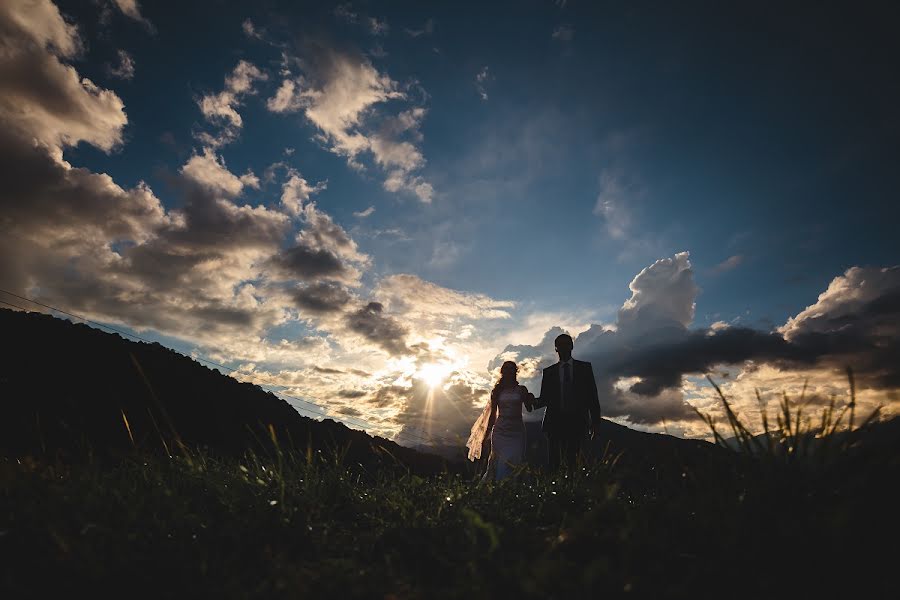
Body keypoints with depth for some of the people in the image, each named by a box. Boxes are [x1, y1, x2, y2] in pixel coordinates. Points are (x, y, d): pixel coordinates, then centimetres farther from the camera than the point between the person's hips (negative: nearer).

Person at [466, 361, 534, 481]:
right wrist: (486, 437, 7)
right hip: (500, 431, 0)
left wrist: (530, 399, -24)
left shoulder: (521, 390, 6)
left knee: (515, 465, 1)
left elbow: (529, 409, -2)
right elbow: (492, 414, 8)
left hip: (517, 431, 0)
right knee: (499, 464, 0)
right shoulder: (497, 391, 6)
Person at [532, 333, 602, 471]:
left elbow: (592, 396, 6)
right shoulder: (549, 371, 10)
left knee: (573, 462, -2)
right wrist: (535, 402, -13)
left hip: (577, 422, -1)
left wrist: (595, 422, 0)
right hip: (555, 422, 1)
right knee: (553, 462, -1)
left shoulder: (585, 367, 9)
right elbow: (545, 398, 10)